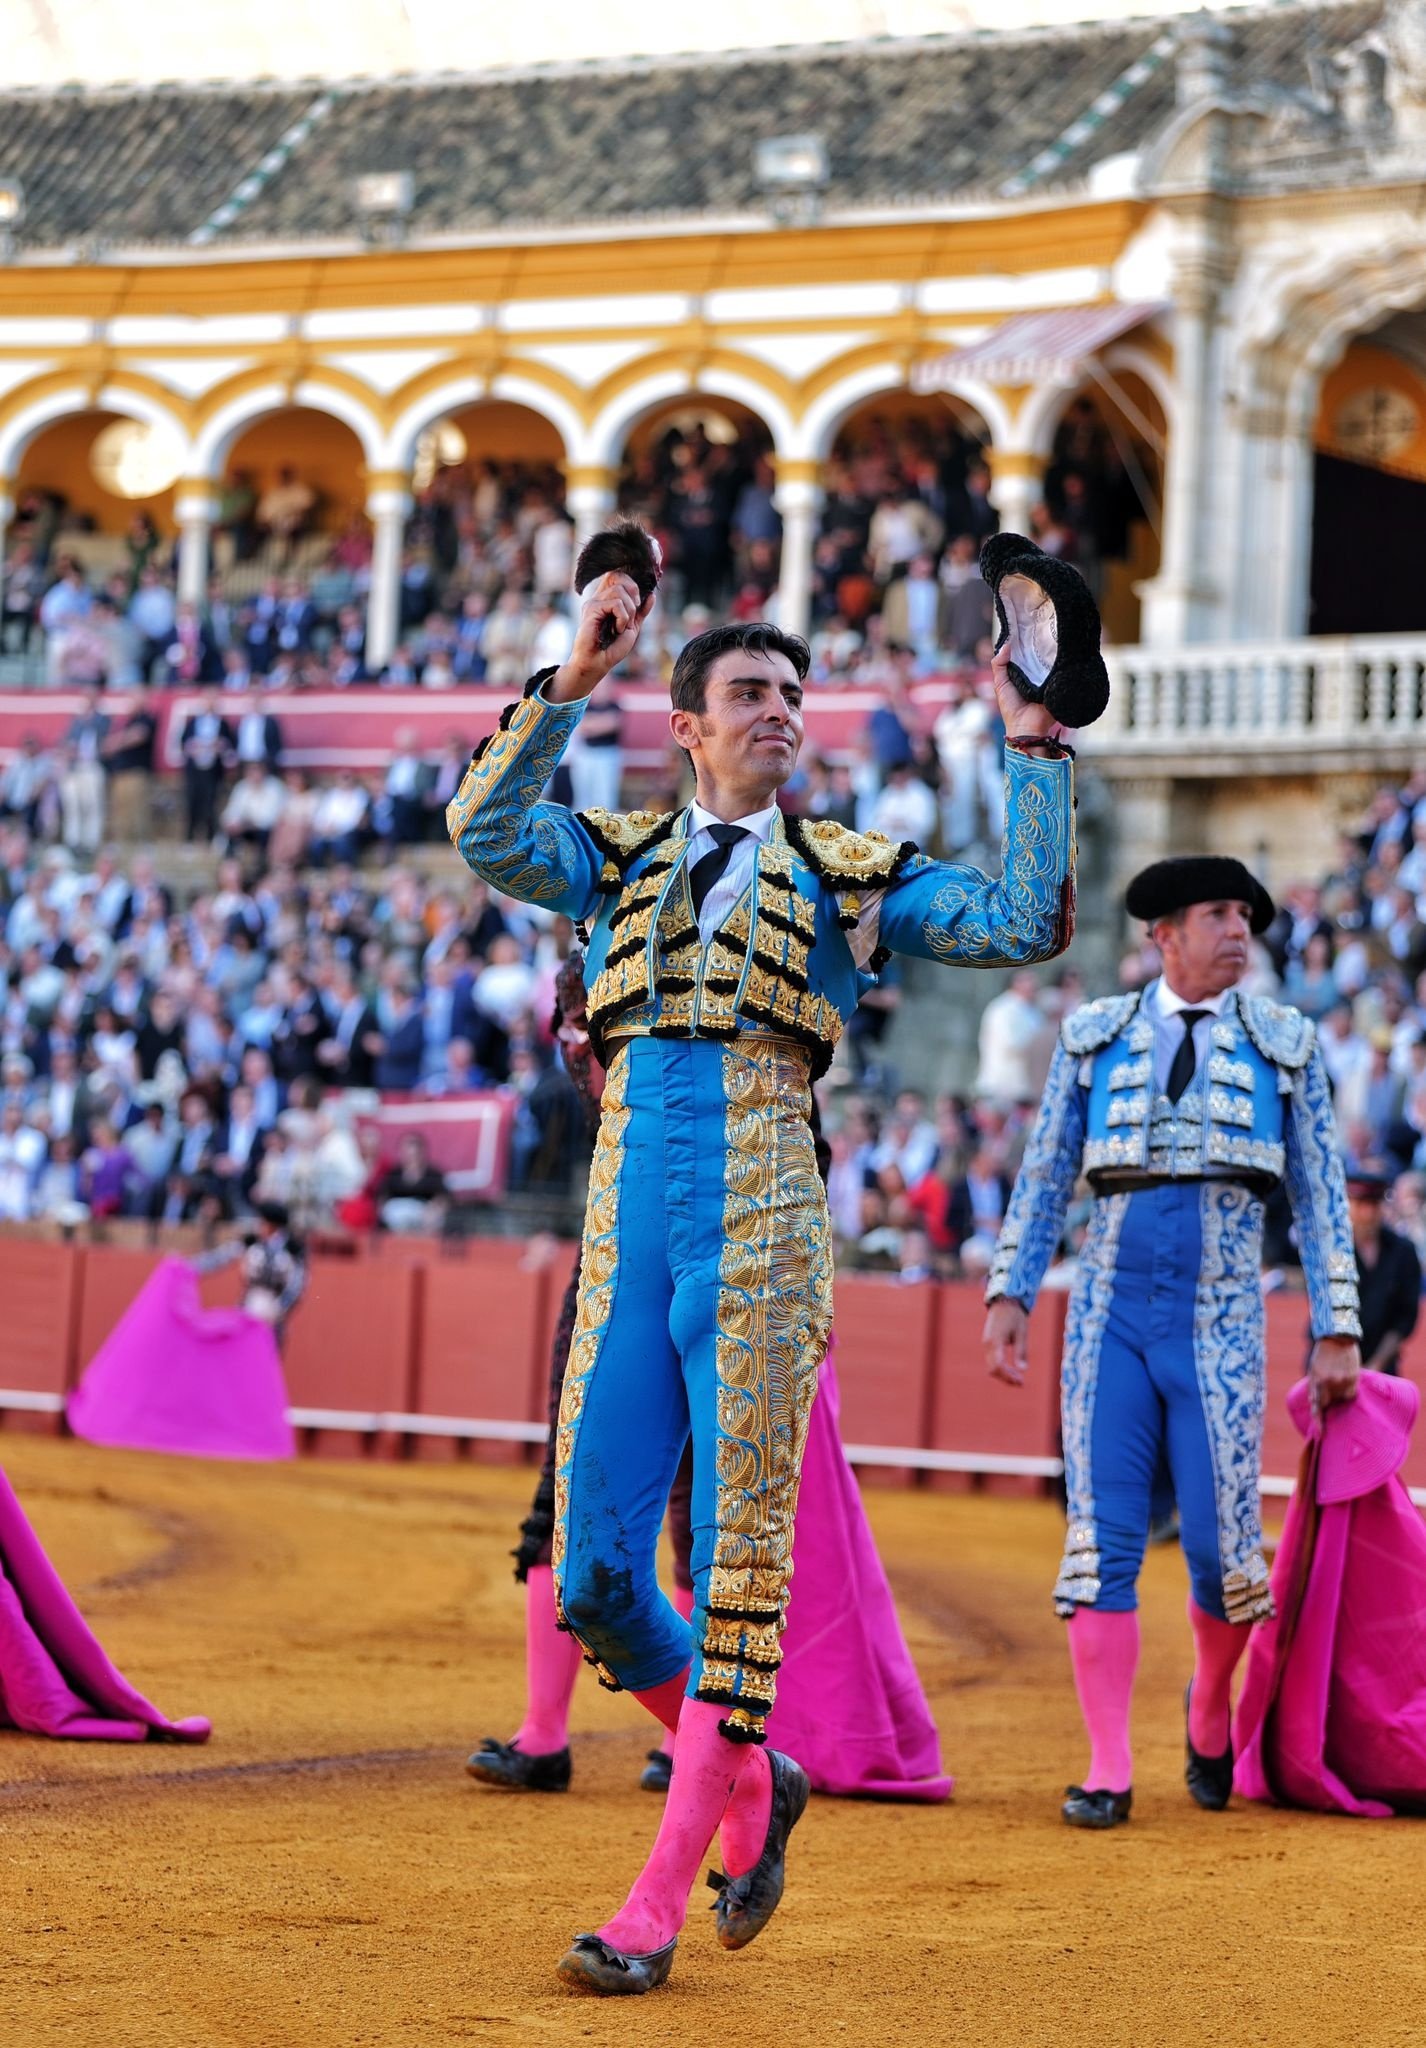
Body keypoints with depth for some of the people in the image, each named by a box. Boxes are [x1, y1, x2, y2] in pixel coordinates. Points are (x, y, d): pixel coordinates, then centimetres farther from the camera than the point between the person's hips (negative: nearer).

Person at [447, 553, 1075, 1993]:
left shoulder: (848, 875, 12)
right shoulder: (621, 861, 16)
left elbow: (1027, 925, 0)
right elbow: (484, 831, -4)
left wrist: (1034, 751, -4)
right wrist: (573, 680, -10)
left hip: (758, 1237, -2)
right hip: (626, 1245, 3)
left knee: (740, 1561, -5)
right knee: (591, 1575, 0)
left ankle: (659, 1901, 0)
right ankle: (750, 1784, 23)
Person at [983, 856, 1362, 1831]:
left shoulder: (1284, 1043, 7)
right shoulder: (1095, 1036, 9)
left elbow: (1321, 1193, 8)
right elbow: (1045, 1177, 12)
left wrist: (1338, 1330, 3)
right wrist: (1009, 1296, 4)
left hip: (1220, 1323, -1)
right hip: (1111, 1315, 1)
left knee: (1222, 1546, -5)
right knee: (1102, 1541, -5)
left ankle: (1211, 1710, 25)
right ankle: (1108, 1770, 0)